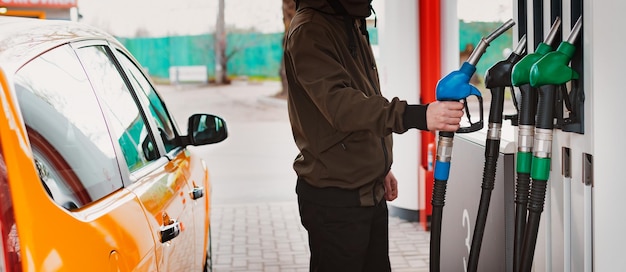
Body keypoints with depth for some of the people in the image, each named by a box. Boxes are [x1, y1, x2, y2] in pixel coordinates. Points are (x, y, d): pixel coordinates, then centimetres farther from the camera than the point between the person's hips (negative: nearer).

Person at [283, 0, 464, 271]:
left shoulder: (352, 25, 13)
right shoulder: (309, 31, -17)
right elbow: (339, 104, -31)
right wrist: (417, 116, -41)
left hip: (371, 191, 9)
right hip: (334, 198, -8)